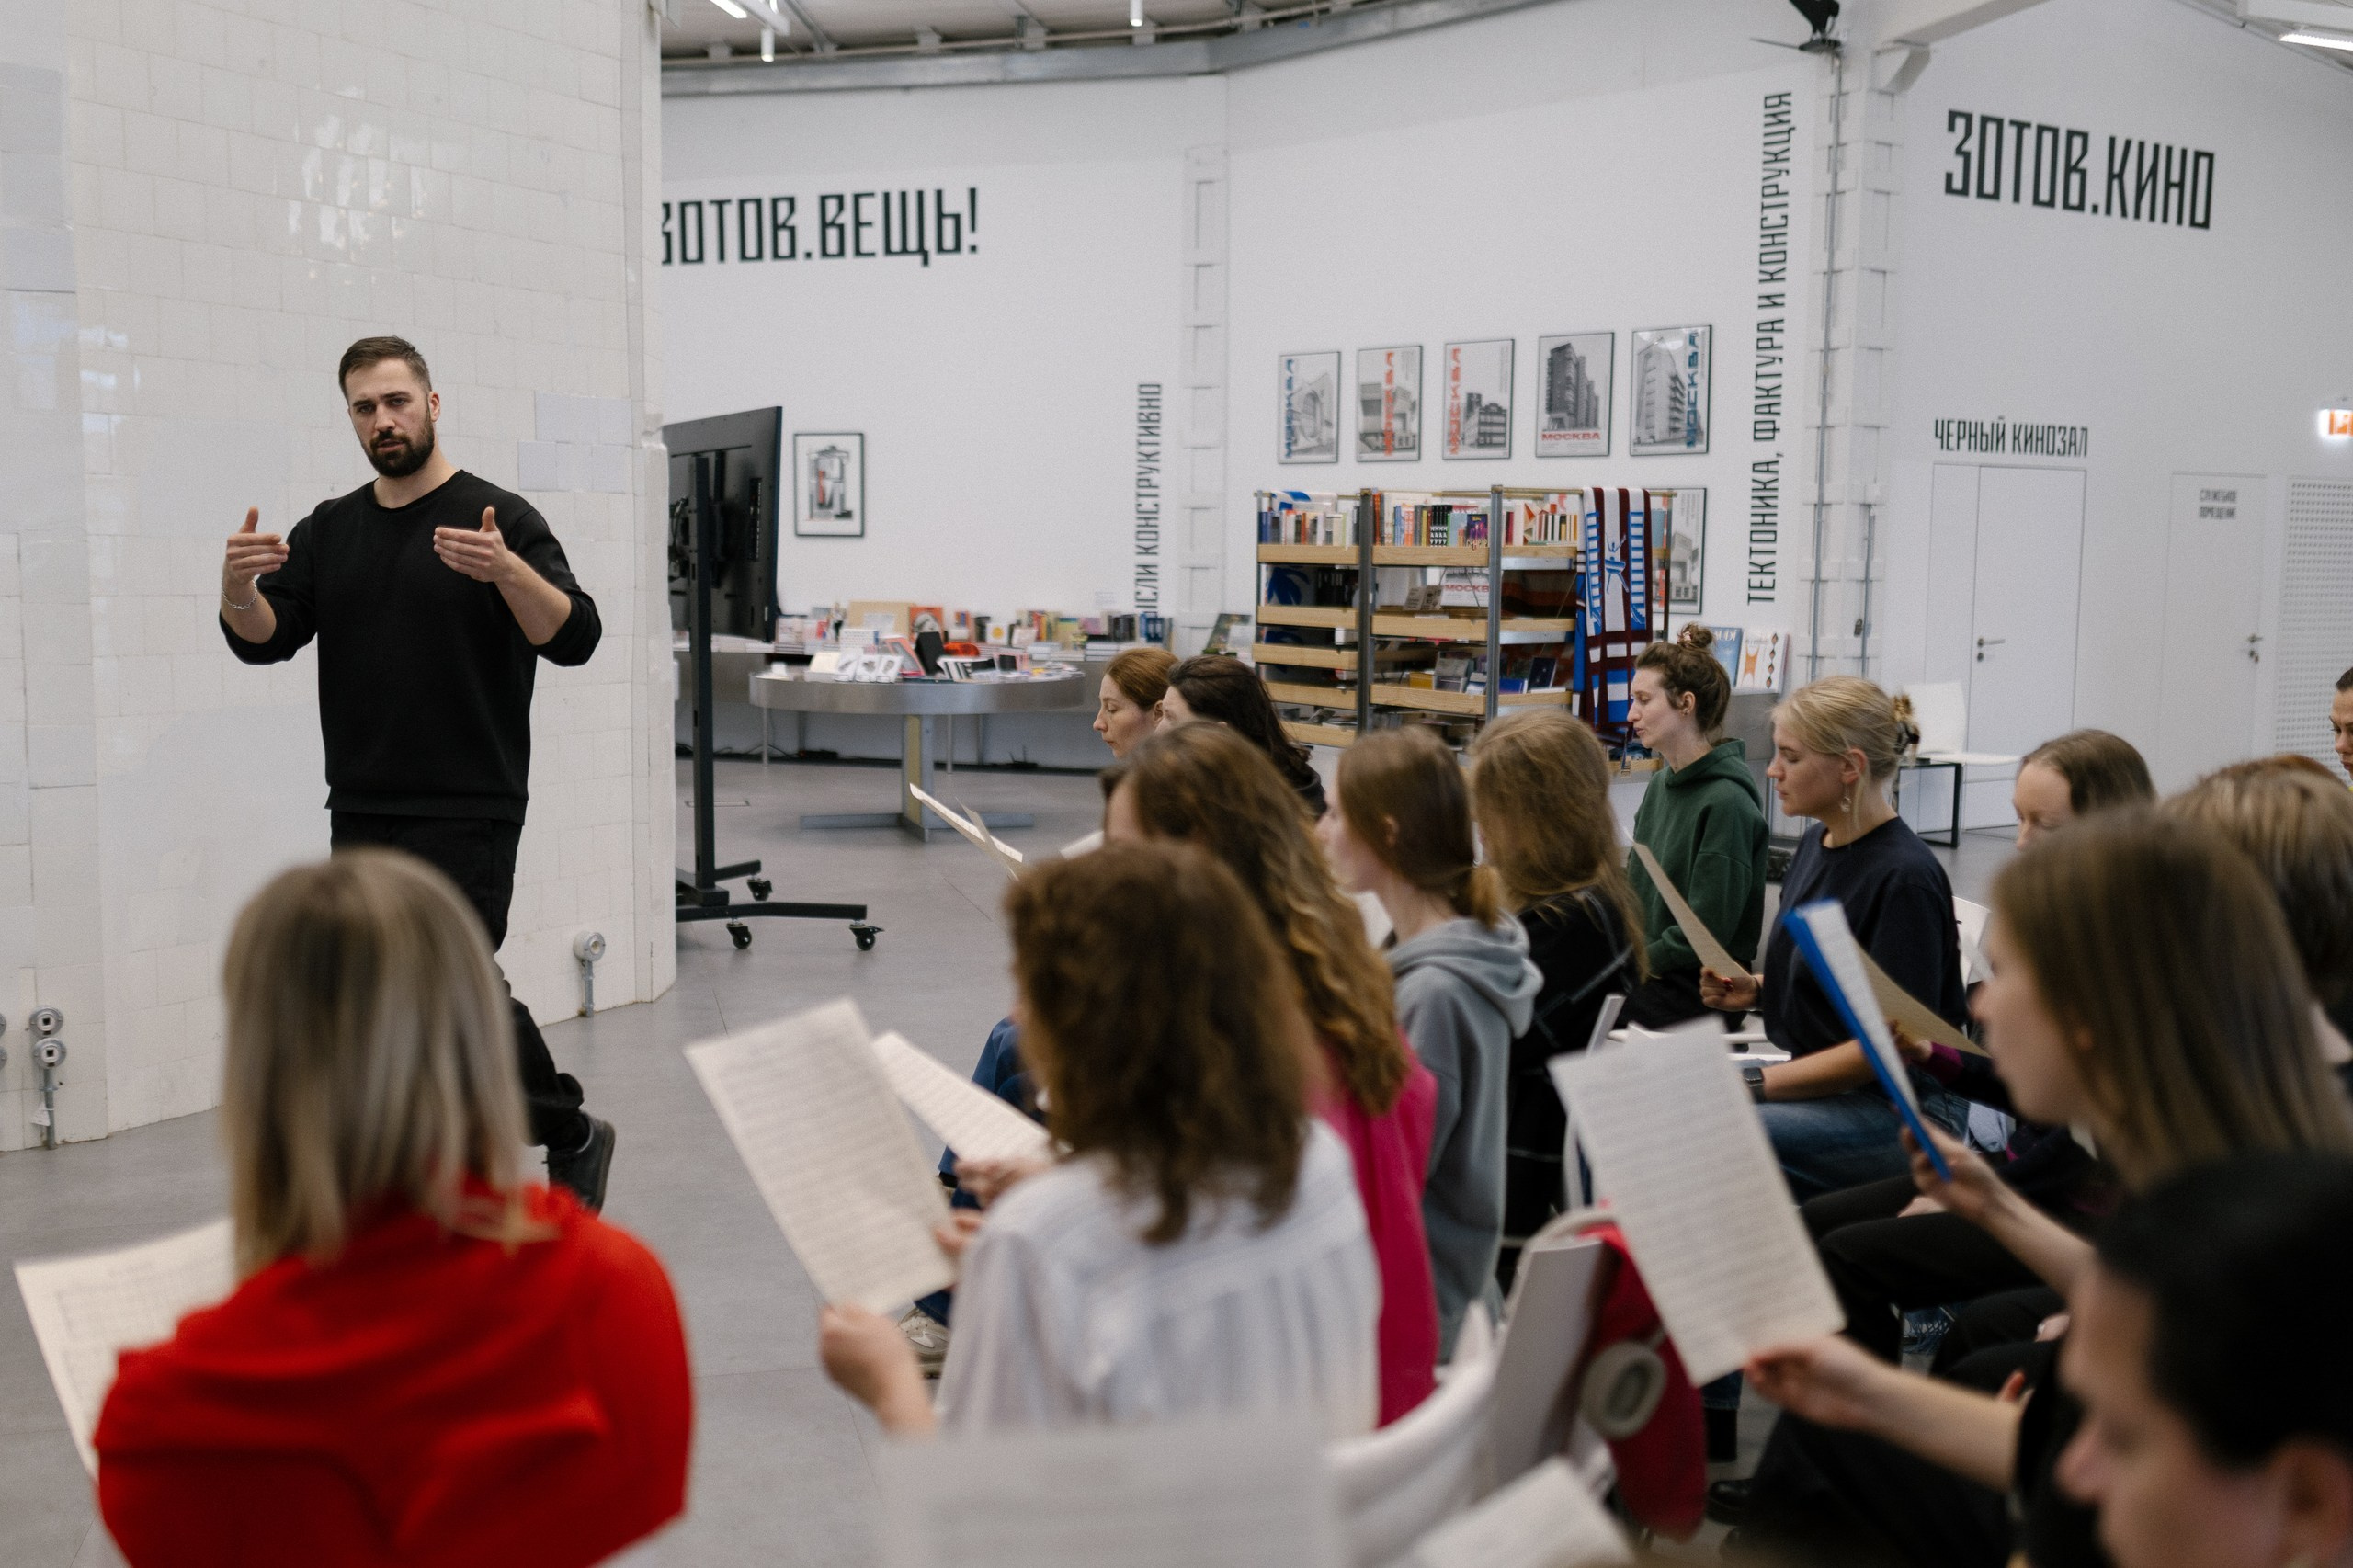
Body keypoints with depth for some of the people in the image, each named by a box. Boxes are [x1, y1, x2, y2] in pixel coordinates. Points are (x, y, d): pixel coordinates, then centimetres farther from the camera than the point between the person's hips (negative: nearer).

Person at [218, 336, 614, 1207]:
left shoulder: (497, 518, -6)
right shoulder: (329, 530, 12)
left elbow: (575, 638, -15)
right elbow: (265, 639, 4)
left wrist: (506, 571, -34)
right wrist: (238, 589, -19)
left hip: (467, 816, -6)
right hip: (361, 817, 6)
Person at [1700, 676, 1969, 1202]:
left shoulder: (1904, 877, -19)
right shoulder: (1816, 843, 9)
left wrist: (1756, 1082, -19)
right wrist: (1754, 989, 2)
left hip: (1905, 1105, -8)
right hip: (1822, 1081, 9)